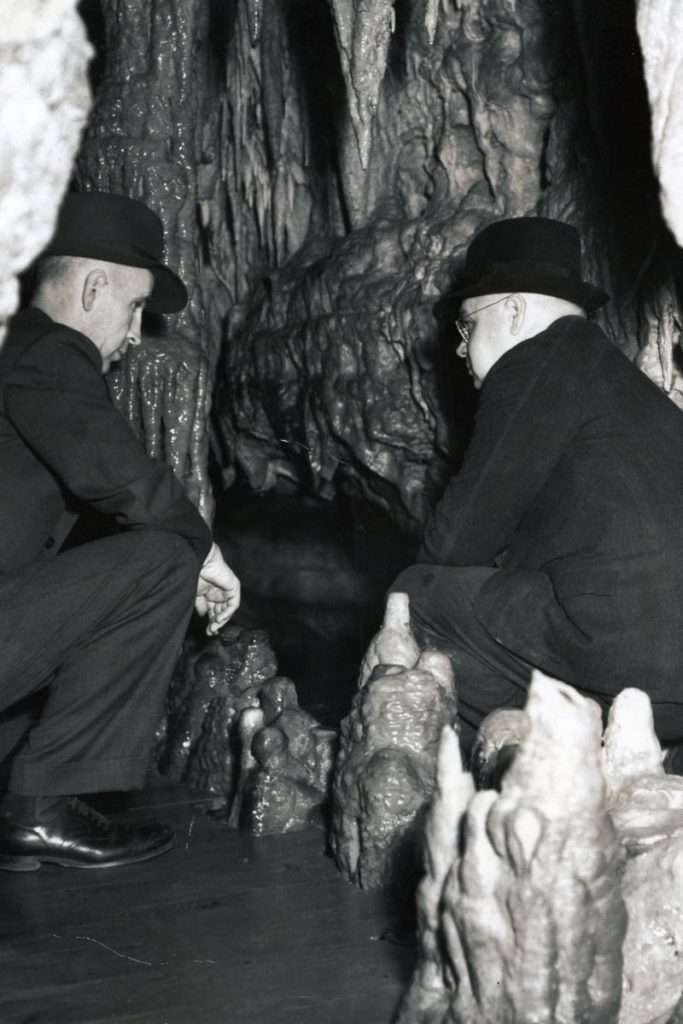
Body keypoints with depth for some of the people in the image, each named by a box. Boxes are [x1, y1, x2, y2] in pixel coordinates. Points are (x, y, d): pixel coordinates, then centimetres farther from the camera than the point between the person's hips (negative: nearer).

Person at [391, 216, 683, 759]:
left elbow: (464, 529, -2)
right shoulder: (617, 374, 23)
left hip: (625, 665, -9)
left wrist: (418, 600, 16)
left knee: (416, 597, 3)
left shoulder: (538, 366, -3)